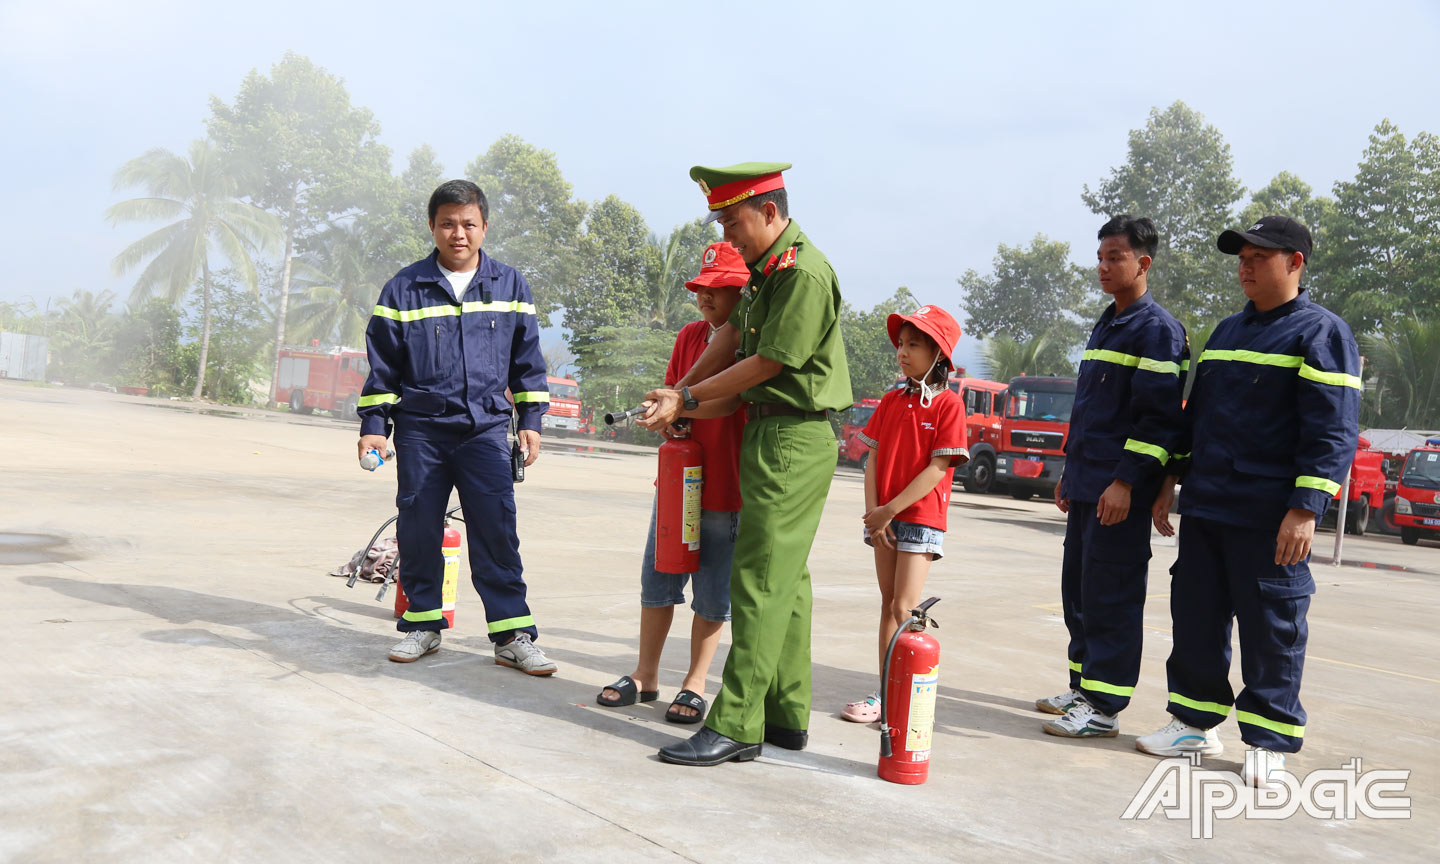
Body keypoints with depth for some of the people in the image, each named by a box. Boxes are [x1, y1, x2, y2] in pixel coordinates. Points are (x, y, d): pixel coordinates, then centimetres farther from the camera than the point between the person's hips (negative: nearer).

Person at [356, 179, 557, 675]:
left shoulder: (510, 287, 8)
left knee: (497, 531, -6)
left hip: (486, 429, 0)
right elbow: (382, 364, 8)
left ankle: (513, 635, 0)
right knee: (418, 531, 4)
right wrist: (373, 424, 3)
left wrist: (530, 419, 8)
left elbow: (527, 360, 13)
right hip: (420, 431, 1)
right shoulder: (405, 288, 5)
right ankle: (423, 624, 20)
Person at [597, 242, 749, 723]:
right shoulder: (690, 336, 9)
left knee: (713, 595, 6)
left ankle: (695, 684, 20)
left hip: (726, 490, -5)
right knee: (657, 580, 11)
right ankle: (646, 675, 26)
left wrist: (682, 402, -17)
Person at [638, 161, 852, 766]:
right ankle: (788, 716, 20)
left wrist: (686, 399, -7)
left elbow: (765, 364, -16)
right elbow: (731, 338, 19)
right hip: (772, 433, 10)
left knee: (760, 581, -9)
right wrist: (677, 397, 13)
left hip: (793, 439, -10)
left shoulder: (805, 274, -17)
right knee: (784, 580, 12)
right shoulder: (766, 268, 14)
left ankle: (736, 725, -5)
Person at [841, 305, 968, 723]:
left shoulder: (948, 403, -8)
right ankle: (884, 692, 16)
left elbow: (938, 468, -14)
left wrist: (891, 509, -16)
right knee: (888, 605, 10)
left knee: (904, 608, -7)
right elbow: (873, 458, 7)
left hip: (920, 517, -6)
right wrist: (872, 511, -6)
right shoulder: (891, 401, 9)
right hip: (883, 517, 6)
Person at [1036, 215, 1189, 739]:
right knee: (1078, 591, 13)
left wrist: (1126, 481, -21)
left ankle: (1103, 707, 2)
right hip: (1087, 488, 9)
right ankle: (1082, 688, 24)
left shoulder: (1157, 329, -9)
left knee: (1110, 596, -5)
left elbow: (1160, 416, -16)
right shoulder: (1106, 325, 19)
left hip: (1120, 492, -9)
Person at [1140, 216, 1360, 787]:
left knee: (1272, 630, 1)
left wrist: (1306, 509, -19)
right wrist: (1170, 481, 19)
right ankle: (1197, 723, 23)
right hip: (1203, 508, 7)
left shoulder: (1320, 333, -5)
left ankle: (1269, 743, 13)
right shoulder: (1227, 331, 18)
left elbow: (1333, 432, -12)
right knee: (1195, 617, 11)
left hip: (1270, 519, -7)